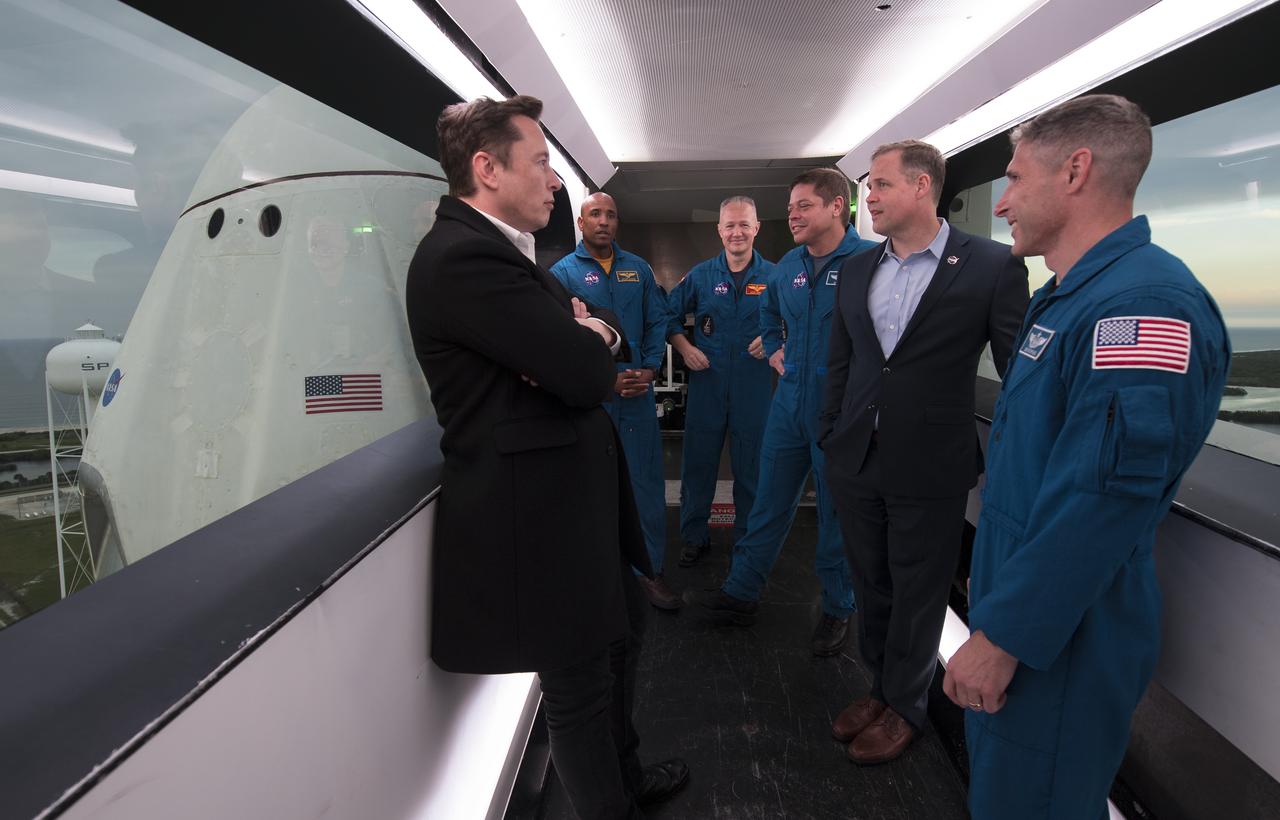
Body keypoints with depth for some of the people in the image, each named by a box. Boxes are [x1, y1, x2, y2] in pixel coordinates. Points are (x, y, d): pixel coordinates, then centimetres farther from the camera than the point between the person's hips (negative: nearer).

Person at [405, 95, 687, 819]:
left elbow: (611, 332, 14)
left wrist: (586, 333, -10)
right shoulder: (463, 256, -21)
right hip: (540, 512, -11)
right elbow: (590, 377, -27)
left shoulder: (504, 250, 13)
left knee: (623, 630, 25)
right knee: (581, 683, 7)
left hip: (575, 496, 11)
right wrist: (587, 341, -4)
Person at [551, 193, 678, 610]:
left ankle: (649, 568, 12)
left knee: (646, 479, 2)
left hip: (638, 391, 3)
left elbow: (658, 321, 10)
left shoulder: (638, 269, 11)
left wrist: (649, 369, -5)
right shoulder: (563, 272, 1)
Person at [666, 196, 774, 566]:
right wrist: (685, 347, -3)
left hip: (754, 386, -1)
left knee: (751, 467, 9)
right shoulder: (700, 275, 5)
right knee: (697, 463, 7)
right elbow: (670, 317, 12)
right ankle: (694, 536, 23)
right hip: (707, 384, 1)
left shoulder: (774, 276, 1)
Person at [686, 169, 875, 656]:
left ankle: (837, 609, 27)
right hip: (790, 403, 6)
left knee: (838, 514, 9)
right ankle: (740, 595, 25)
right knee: (769, 503, 13)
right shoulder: (788, 265, 9)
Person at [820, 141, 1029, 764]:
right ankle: (881, 687, 38)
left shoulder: (992, 265, -8)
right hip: (857, 462, 5)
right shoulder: (855, 270, 8)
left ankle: (905, 707, 33)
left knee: (917, 596, 12)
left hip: (930, 470, -4)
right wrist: (832, 438, 9)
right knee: (871, 589, 17)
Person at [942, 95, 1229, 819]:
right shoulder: (1069, 296, 10)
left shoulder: (1145, 301, -22)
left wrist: (1002, 635, -22)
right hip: (1019, 600, 9)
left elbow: (1103, 498, -28)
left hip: (1063, 635, -9)